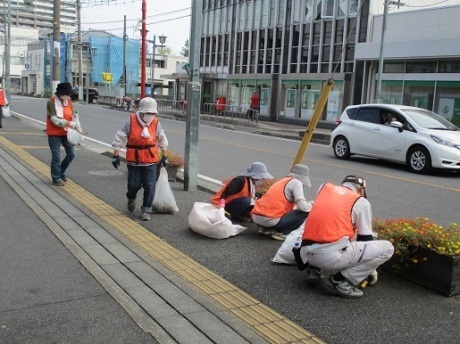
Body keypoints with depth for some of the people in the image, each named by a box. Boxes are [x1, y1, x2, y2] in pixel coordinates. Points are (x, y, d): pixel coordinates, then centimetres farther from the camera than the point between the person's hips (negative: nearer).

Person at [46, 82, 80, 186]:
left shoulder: (68, 101, 4)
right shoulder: (51, 102, -13)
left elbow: (74, 115, 5)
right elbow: (54, 119, -21)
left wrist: (78, 127, -12)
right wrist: (68, 123, -33)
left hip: (66, 133, 5)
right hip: (54, 134, -5)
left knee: (71, 154, 8)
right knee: (56, 157, 2)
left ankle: (62, 171, 32)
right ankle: (56, 178, 17)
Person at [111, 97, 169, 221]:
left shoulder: (156, 123, -1)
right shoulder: (131, 121, -9)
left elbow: (162, 141, 11)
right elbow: (119, 138, -5)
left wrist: (165, 156, 15)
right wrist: (116, 155, -8)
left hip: (150, 160, 2)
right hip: (134, 160, -1)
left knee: (150, 186, -1)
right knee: (134, 184, 6)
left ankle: (146, 210, 12)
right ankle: (131, 198, 40)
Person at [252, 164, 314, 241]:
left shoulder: (282, 181, 24)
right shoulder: (296, 182, -1)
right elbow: (302, 206, -11)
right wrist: (310, 205, 10)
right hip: (271, 220, -9)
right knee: (305, 213, 1)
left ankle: (267, 229, 14)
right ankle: (281, 232, -3)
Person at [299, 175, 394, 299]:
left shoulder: (324, 187, 21)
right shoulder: (361, 201, 10)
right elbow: (365, 239, 15)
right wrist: (371, 270, 30)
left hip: (306, 253, 7)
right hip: (331, 255, -7)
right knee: (387, 248, 7)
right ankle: (341, 281, -1)